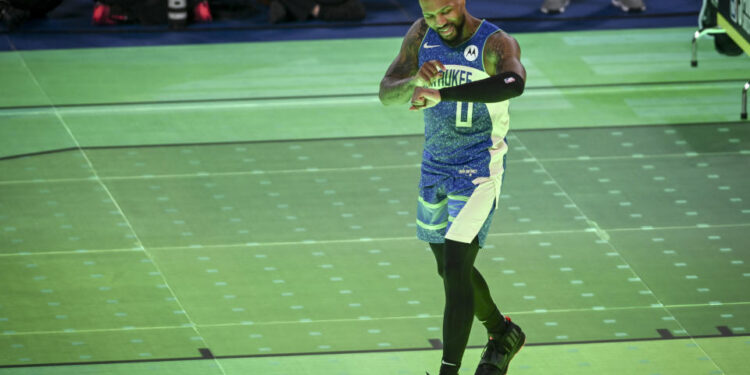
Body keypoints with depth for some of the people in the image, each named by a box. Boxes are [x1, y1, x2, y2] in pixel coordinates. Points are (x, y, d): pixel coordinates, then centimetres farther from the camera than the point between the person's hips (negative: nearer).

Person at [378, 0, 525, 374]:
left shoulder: (495, 44, -21)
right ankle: (502, 334, 43)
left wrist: (441, 93, -50)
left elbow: (513, 83, -44)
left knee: (456, 269, -16)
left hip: (478, 171, -7)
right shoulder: (421, 36, -3)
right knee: (449, 269, 19)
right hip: (435, 167, 7)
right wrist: (415, 81, -27)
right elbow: (386, 93, -4)